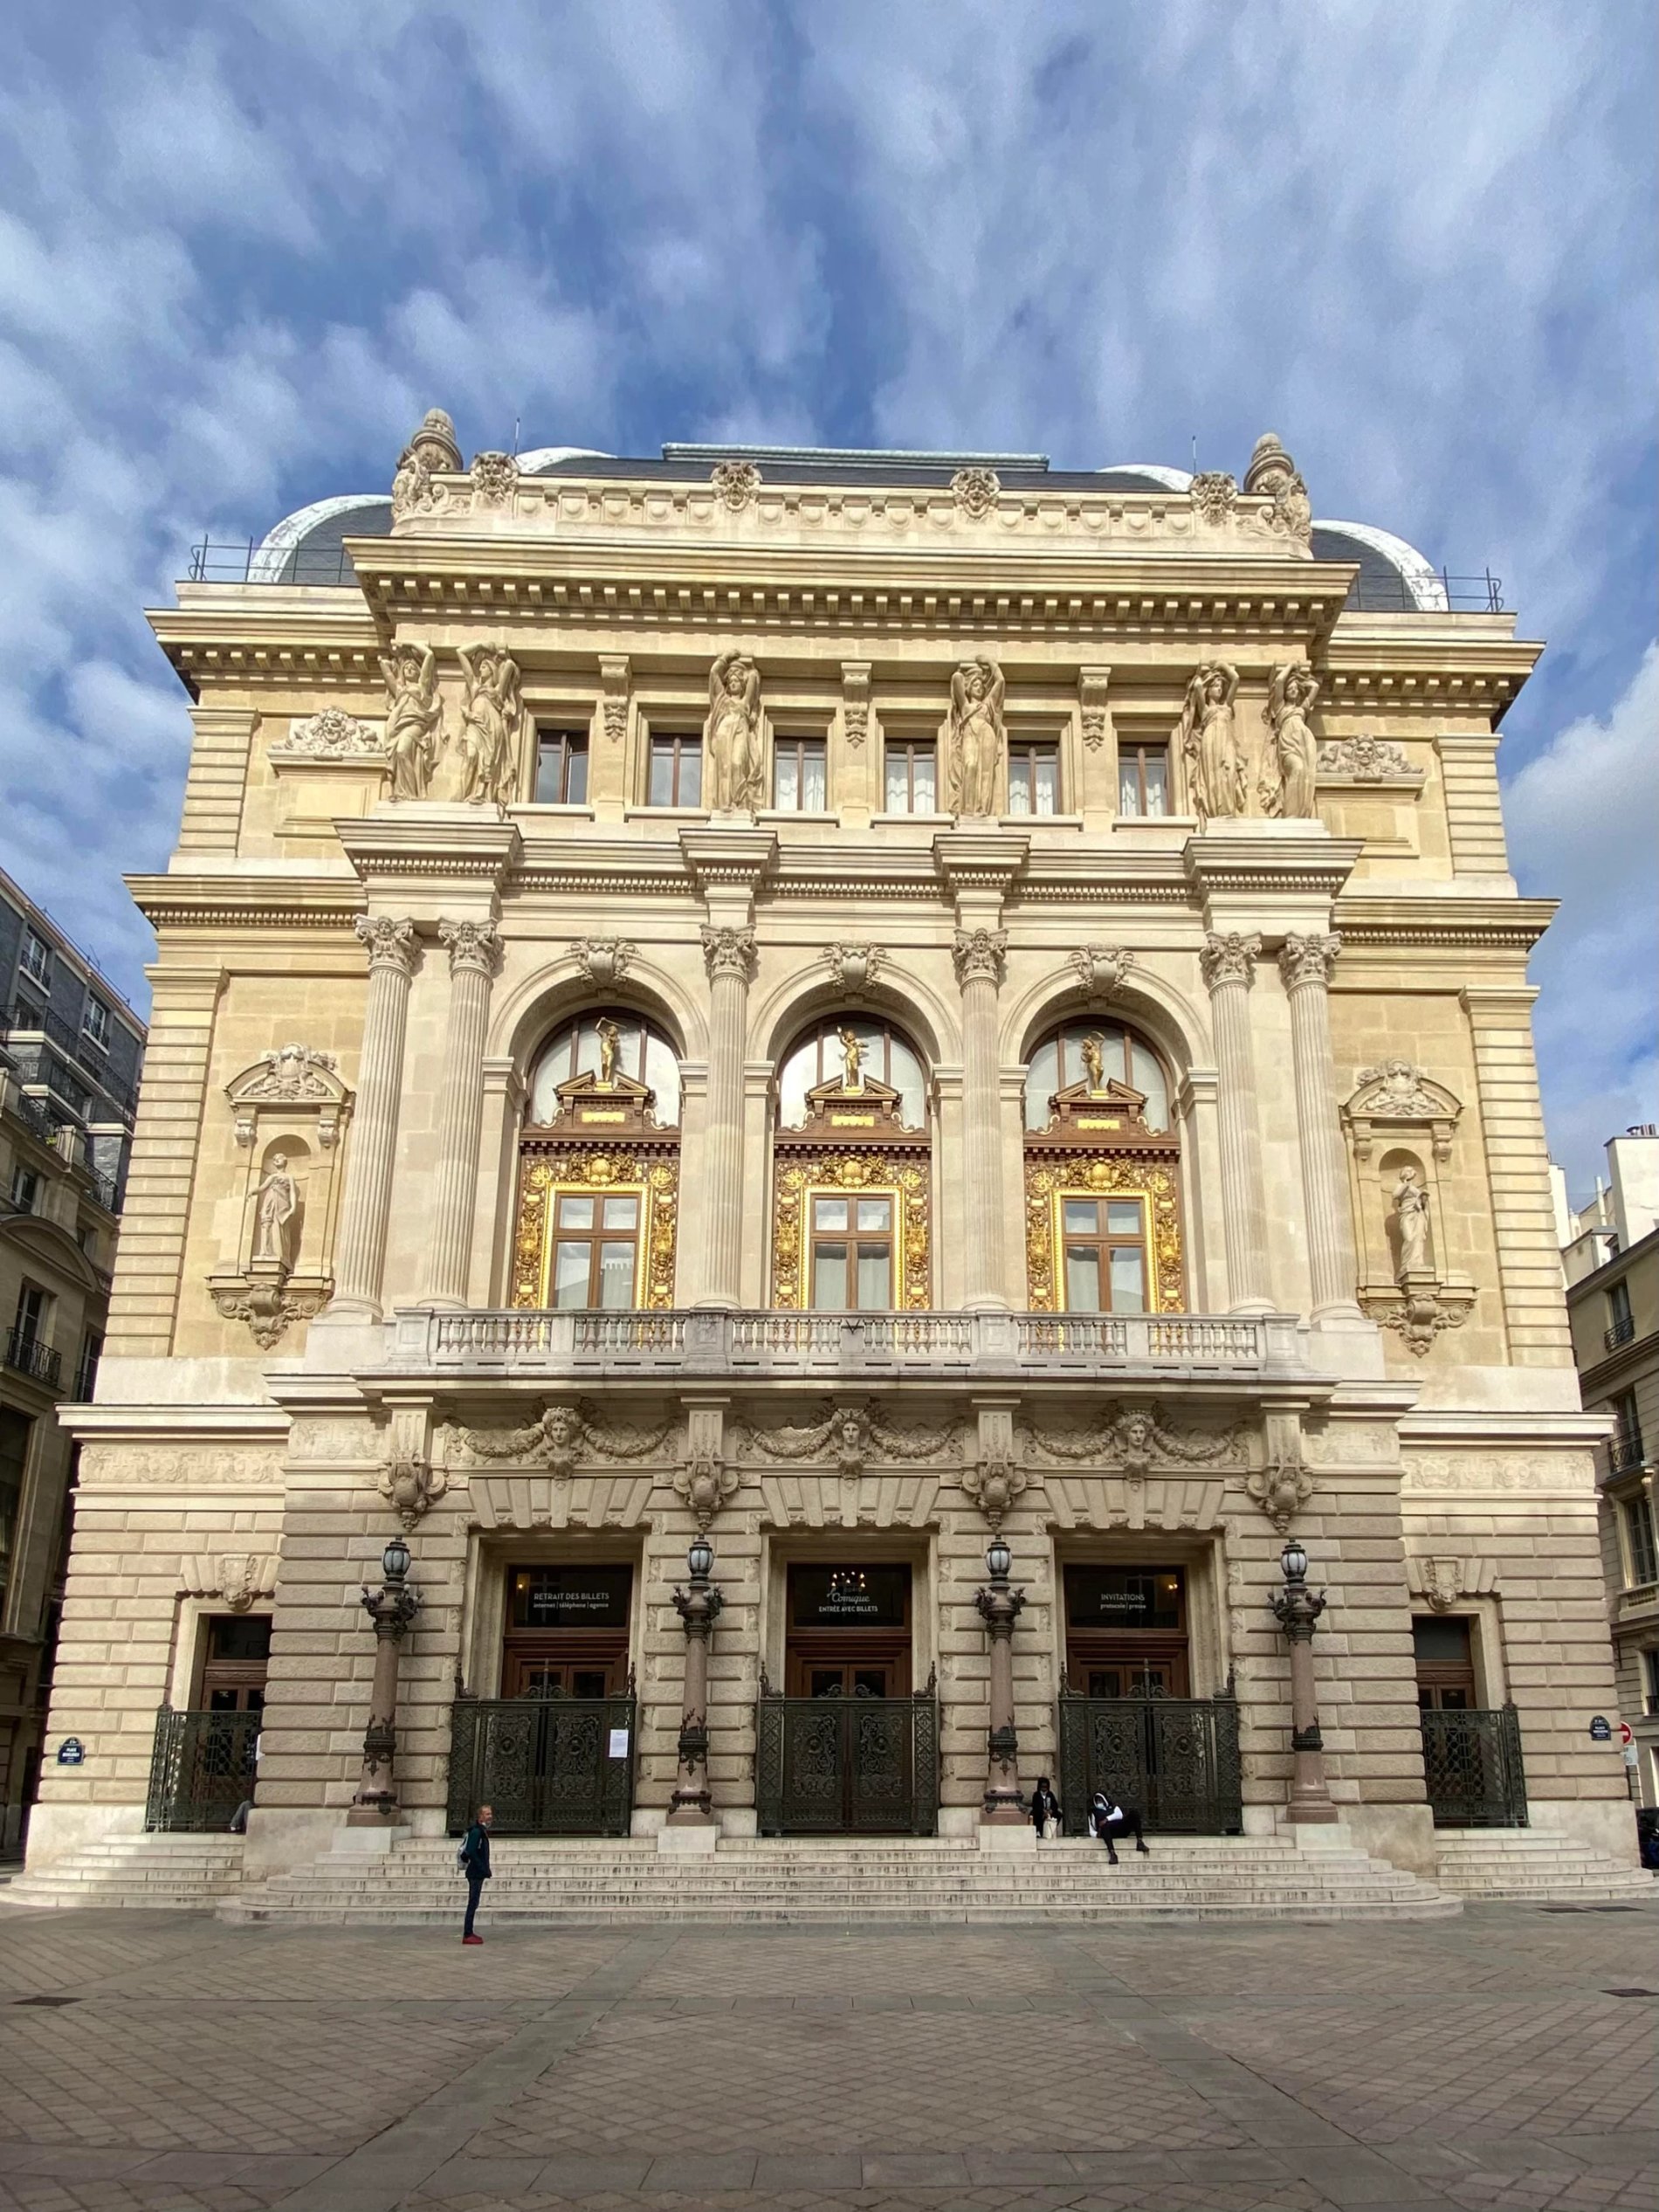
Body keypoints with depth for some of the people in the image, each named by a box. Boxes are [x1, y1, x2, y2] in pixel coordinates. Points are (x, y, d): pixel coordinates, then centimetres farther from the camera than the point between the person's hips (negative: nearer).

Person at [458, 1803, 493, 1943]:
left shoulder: (482, 1831, 15)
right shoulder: (476, 1832, -16)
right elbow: (471, 1852, -24)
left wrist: (485, 1870, 14)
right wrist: (484, 1869, -22)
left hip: (478, 1873, 10)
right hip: (475, 1873, -10)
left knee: (473, 1904, 13)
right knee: (473, 1903, -6)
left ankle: (468, 1933, 19)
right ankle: (467, 1935, -3)